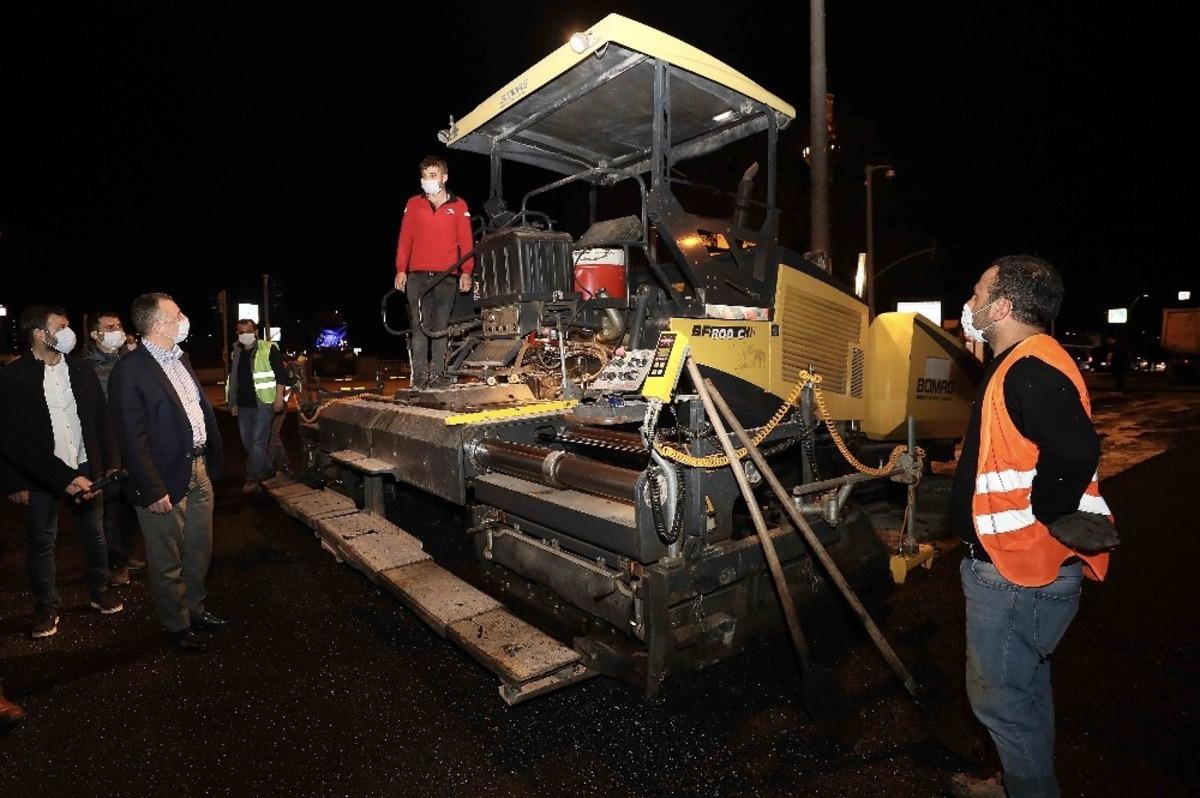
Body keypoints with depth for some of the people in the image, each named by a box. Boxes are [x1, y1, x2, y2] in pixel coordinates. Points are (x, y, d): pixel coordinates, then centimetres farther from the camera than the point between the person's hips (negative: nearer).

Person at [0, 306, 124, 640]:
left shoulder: (81, 371, 2)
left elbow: (102, 420, 5)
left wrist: (111, 464, 0)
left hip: (85, 468, 3)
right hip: (38, 475, -3)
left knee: (94, 534, 14)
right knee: (41, 542, 10)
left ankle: (100, 590, 31)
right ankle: (46, 606, 26)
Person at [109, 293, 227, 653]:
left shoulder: (180, 357, 8)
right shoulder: (129, 371, -16)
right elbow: (132, 439, -17)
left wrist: (211, 461, 11)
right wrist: (153, 491, -17)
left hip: (199, 471, 8)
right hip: (166, 481, -7)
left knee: (199, 552, 21)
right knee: (167, 562, 11)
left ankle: (194, 609, 41)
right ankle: (176, 625, 29)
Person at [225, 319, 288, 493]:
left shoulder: (268, 349, -7)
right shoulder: (236, 352, 13)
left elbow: (281, 374, -10)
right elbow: (232, 379, 21)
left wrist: (279, 397, -16)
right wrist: (233, 403, 19)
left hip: (264, 404, -7)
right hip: (243, 405, 7)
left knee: (258, 441, -5)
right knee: (247, 441, 12)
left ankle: (252, 478, 3)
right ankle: (265, 469, 28)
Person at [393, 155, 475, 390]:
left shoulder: (459, 206, 9)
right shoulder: (414, 204, 13)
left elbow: (466, 241, 5)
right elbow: (405, 239, 11)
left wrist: (466, 272, -5)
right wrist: (400, 270, 3)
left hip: (446, 276, -1)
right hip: (417, 275, 1)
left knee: (441, 327, -1)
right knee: (419, 326, -3)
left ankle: (437, 375, 3)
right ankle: (420, 375, 0)